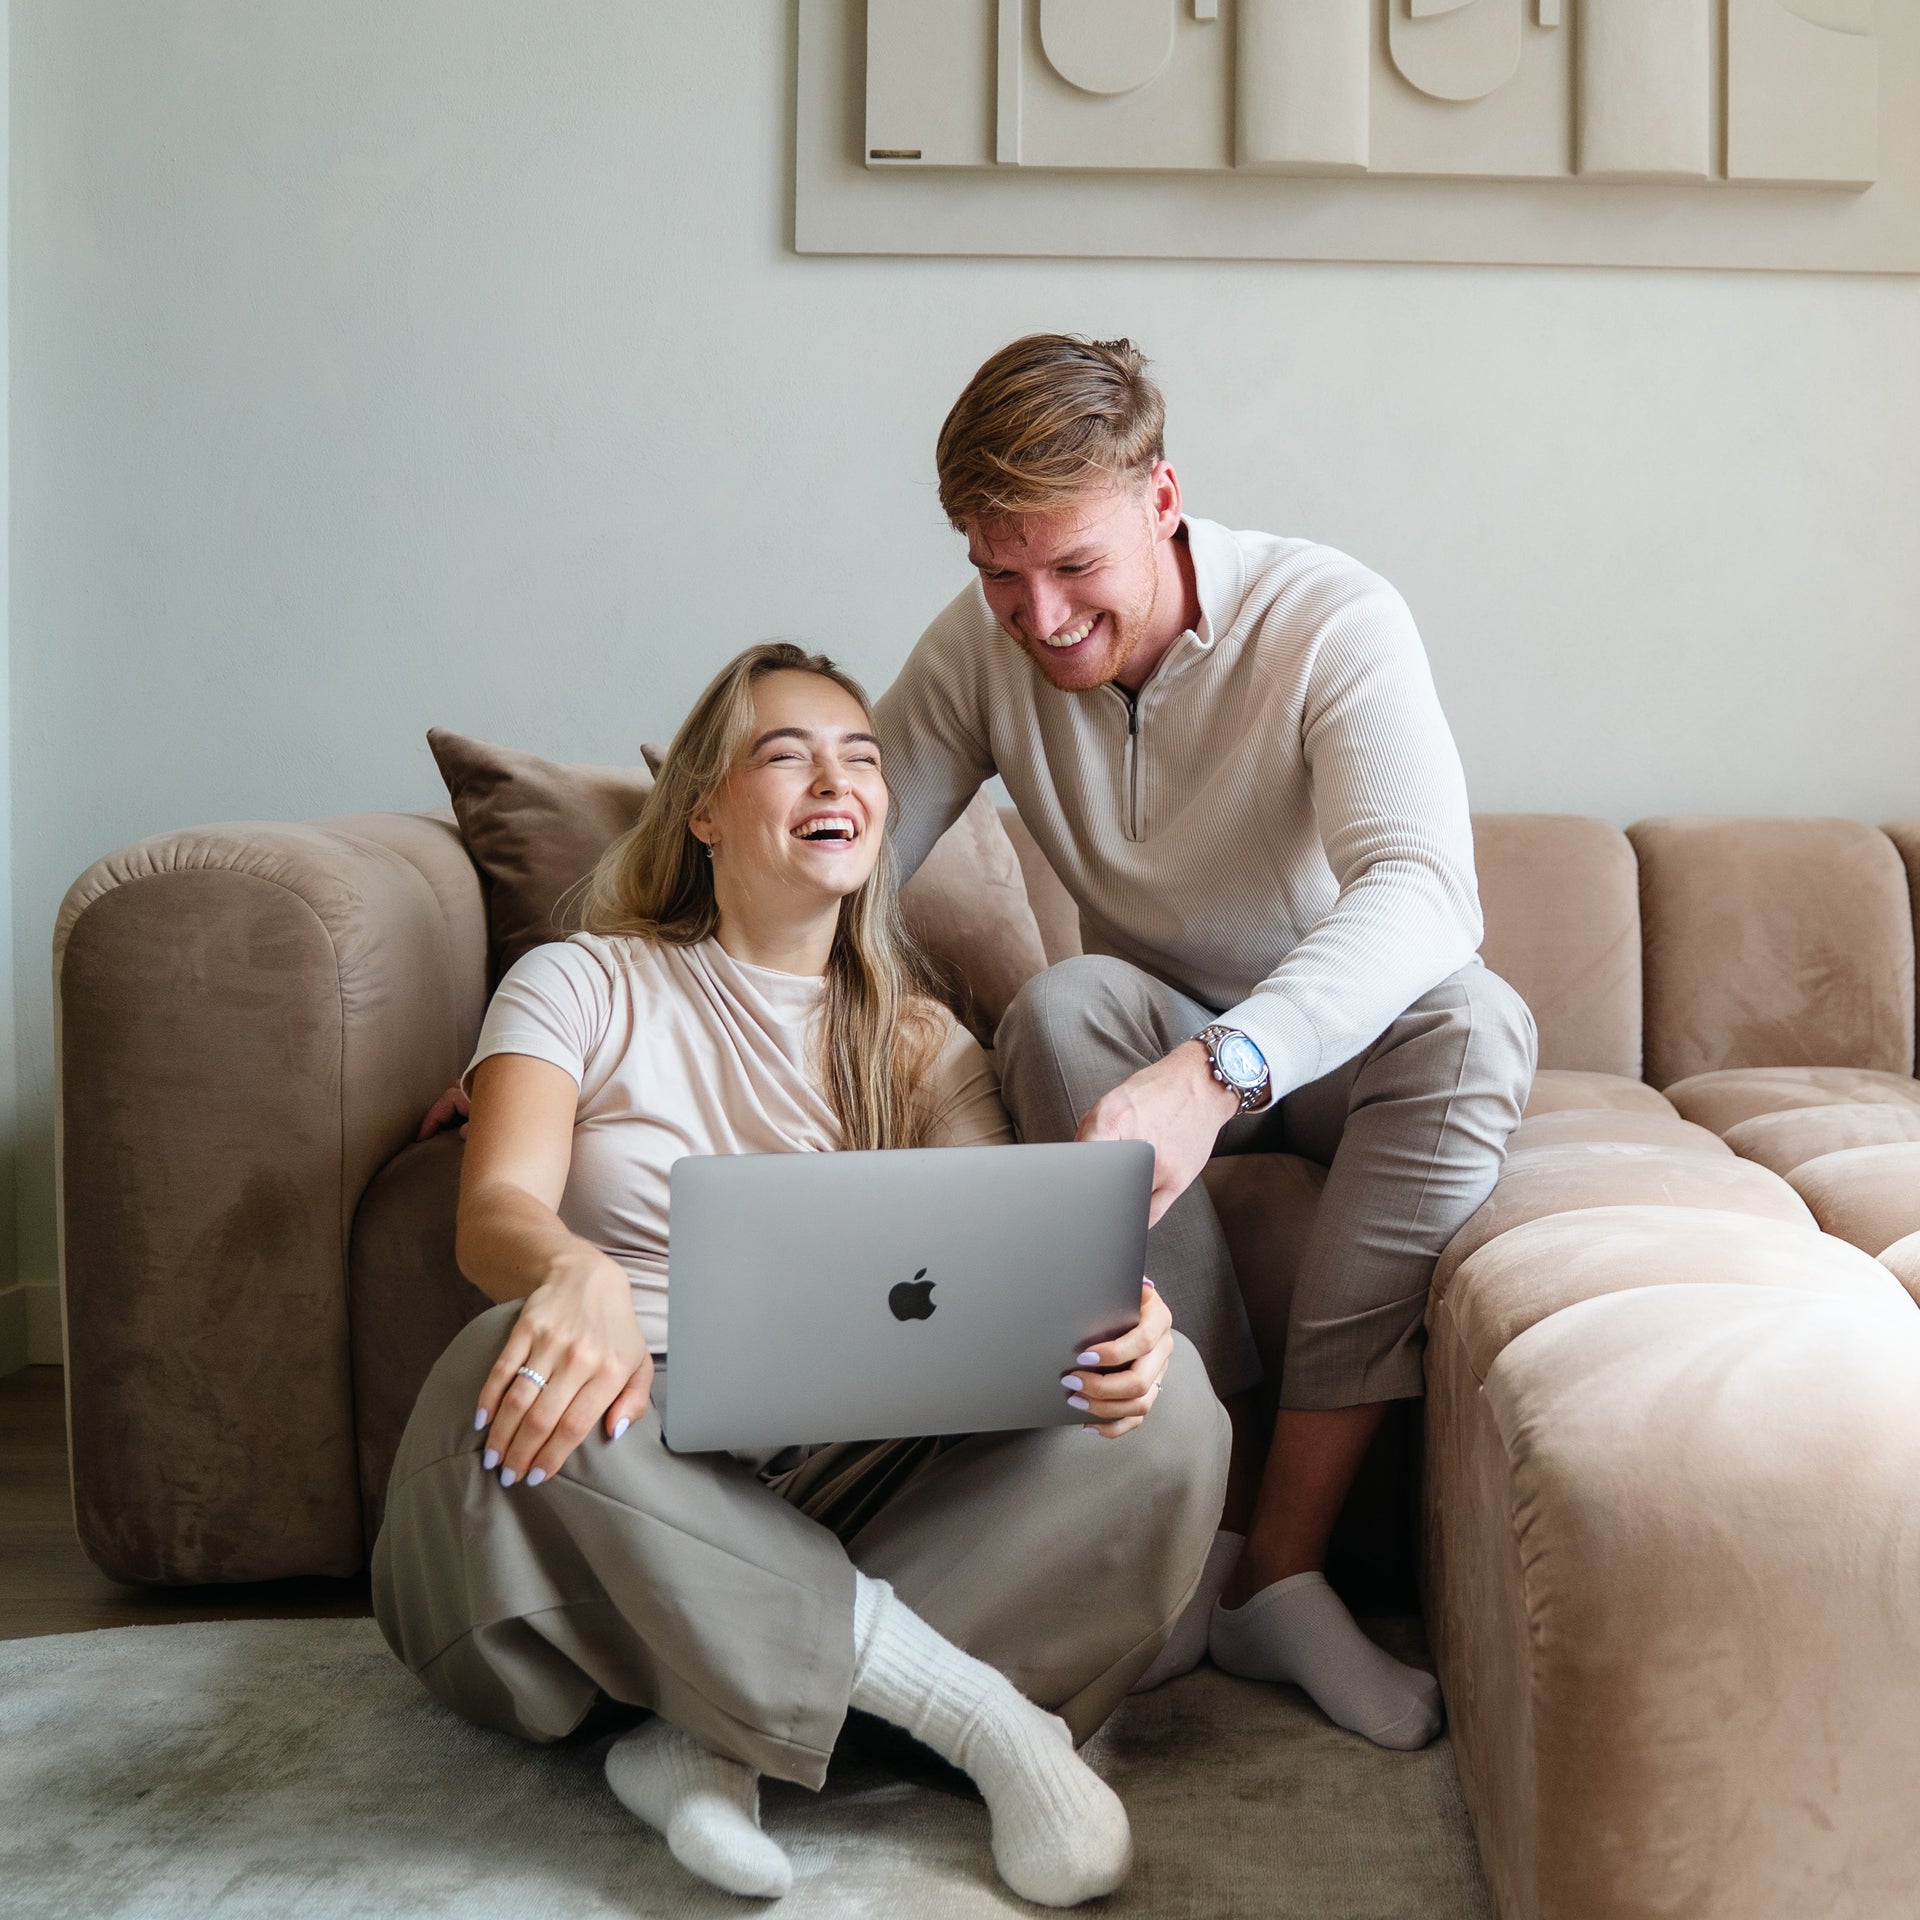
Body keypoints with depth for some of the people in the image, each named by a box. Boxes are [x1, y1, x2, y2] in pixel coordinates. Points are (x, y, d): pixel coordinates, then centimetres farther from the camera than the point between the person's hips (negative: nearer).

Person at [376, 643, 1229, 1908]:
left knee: (1167, 1404, -21)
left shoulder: (922, 1043, 17)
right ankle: (965, 1700, -29)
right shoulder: (584, 987, 8)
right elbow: (497, 1208, -10)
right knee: (510, 1367, -37)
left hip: (858, 1475, 3)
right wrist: (572, 1275, -36)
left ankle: (717, 1742, -26)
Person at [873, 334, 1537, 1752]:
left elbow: (1424, 891, -38)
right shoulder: (984, 646, -10)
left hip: (1345, 1048, -2)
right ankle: (1221, 1483, -26)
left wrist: (1217, 1068, -56)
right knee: (1067, 1002, -31)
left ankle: (1278, 1564, -32)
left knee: (1478, 1024, -35)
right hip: (1161, 1045, 2)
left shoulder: (1332, 620, -22)